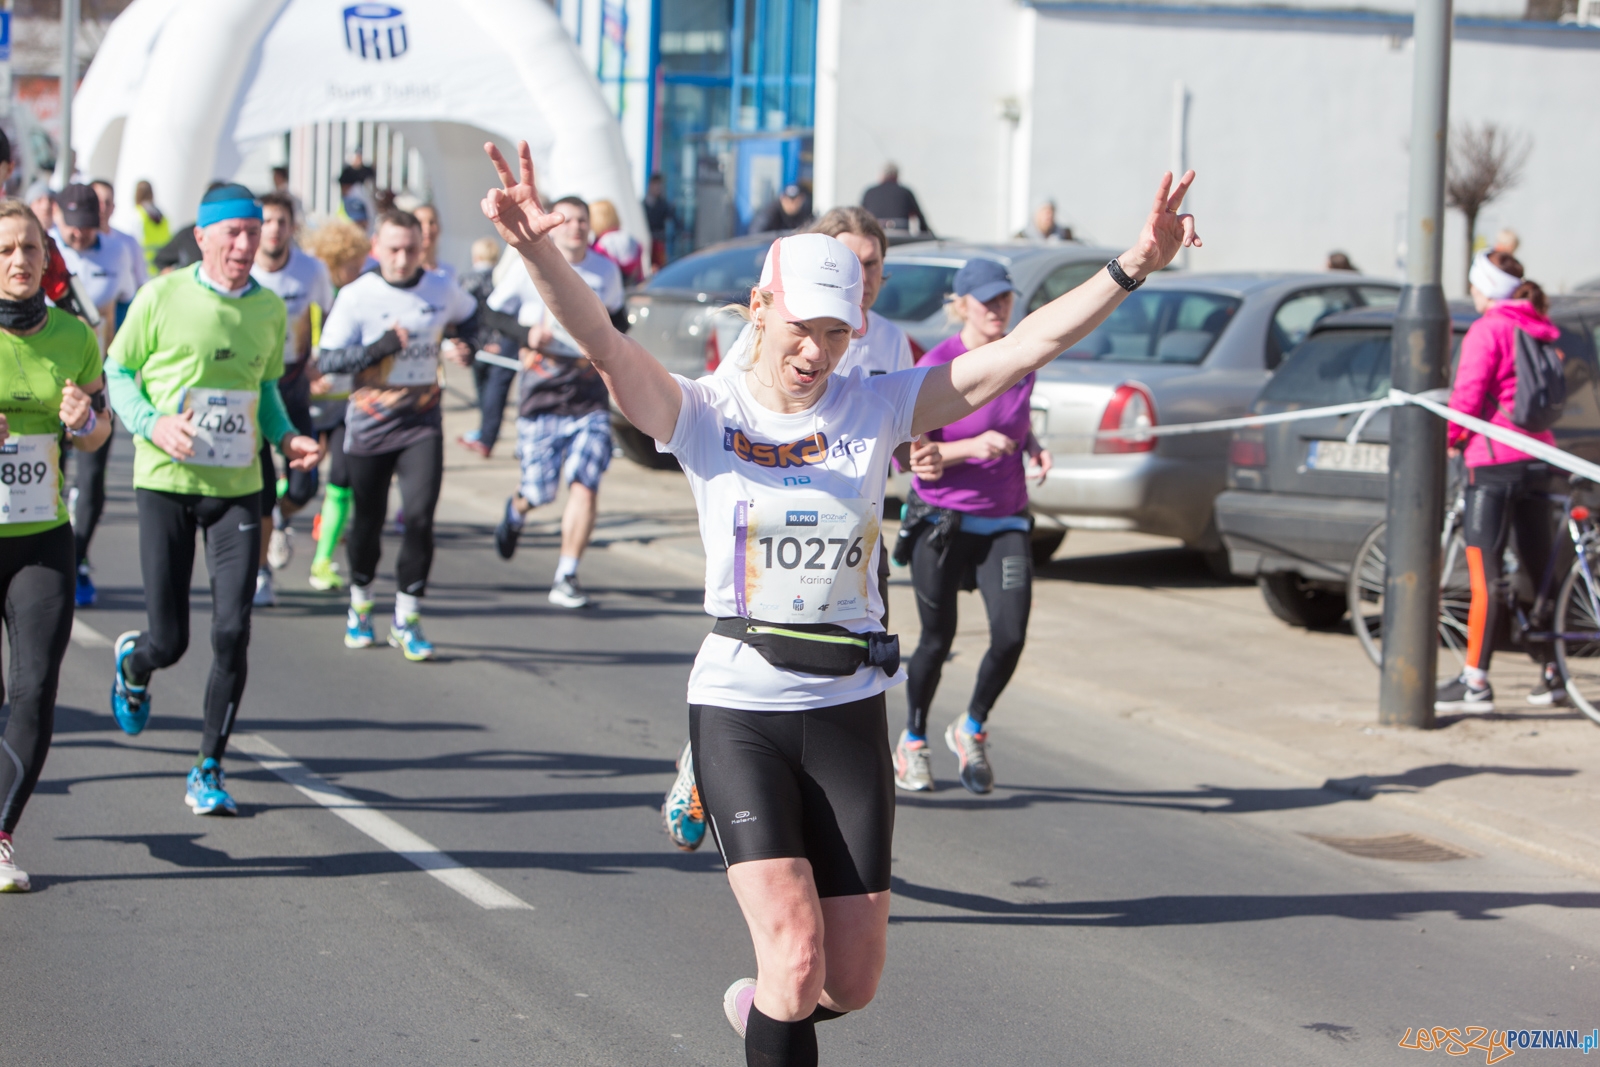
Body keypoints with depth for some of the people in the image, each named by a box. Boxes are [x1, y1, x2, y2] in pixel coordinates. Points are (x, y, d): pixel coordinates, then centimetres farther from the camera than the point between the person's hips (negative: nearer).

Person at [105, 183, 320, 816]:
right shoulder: (162, 297, -5)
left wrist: (285, 437, 3)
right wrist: (153, 424, -16)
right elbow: (118, 371, 2)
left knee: (232, 632, -7)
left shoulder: (270, 310, 7)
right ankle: (132, 665, 39)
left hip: (238, 486, 3)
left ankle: (209, 770, 8)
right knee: (169, 641, 0)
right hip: (166, 483, -3)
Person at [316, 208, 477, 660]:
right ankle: (360, 603, 32)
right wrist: (380, 347, -24)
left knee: (420, 516, -12)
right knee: (368, 519, 8)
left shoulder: (442, 289, 3)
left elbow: (473, 316, 26)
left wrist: (462, 346, 6)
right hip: (369, 424, -1)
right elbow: (327, 359, -12)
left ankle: (407, 618, -1)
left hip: (422, 423, 1)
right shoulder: (356, 296, -7)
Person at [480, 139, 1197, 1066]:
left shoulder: (878, 408, 1)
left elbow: (1029, 345, -6)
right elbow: (603, 342, -21)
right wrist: (541, 251, -40)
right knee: (796, 950, -17)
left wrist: (1133, 267, -17)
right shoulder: (704, 415, -4)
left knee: (852, 979, 7)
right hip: (739, 710, -3)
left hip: (850, 712, 3)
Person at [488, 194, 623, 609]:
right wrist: (526, 334, -13)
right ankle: (516, 510, 42)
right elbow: (488, 316, 3)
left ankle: (566, 578, -2)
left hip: (590, 398, 2)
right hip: (542, 397, -1)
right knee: (539, 490, 4)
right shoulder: (529, 271, -2)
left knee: (585, 485, -12)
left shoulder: (606, 271, 8)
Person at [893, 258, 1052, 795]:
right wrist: (970, 447, -27)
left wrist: (1033, 447, 2)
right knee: (937, 640, 6)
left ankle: (971, 730, 14)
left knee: (1011, 635, -12)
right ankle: (912, 741, 31)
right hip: (942, 523, -4)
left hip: (1005, 523, 4)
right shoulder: (936, 367, -13)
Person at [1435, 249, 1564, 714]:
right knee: (1537, 570, 13)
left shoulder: (1488, 330, -10)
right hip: (1537, 458, 8)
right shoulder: (1544, 330, 14)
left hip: (1495, 459, -8)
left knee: (1485, 573, -7)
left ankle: (1475, 683, -8)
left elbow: (1468, 395, -15)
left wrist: (1450, 437, 2)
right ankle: (1552, 674, 17)